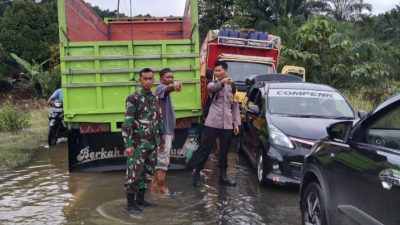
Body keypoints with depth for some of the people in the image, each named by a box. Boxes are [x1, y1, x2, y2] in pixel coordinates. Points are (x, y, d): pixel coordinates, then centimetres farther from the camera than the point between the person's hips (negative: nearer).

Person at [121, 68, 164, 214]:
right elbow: (127, 122, -14)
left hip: (153, 143, 7)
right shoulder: (133, 98, -9)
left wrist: (161, 140, 17)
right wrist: (128, 144, -18)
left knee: (148, 173, 13)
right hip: (138, 143, -7)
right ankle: (131, 203, 9)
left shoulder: (155, 99, 12)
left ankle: (140, 198, 26)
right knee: (134, 173, -3)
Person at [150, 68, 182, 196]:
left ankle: (155, 184, 24)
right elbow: (167, 88, -39)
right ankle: (161, 187, 2)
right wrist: (173, 86, -63)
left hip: (167, 131, 10)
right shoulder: (161, 88, -11)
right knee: (163, 160, -5)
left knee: (161, 160, 15)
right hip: (163, 131, -10)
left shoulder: (167, 93, 19)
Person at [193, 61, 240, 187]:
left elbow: (235, 106, 15)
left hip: (227, 125, 3)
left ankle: (223, 176, 20)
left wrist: (236, 123, 7)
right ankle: (197, 174, 10)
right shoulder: (213, 84, 3)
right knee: (205, 149, 0)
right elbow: (212, 88, -24)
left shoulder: (232, 86, 13)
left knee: (224, 151, 10)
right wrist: (222, 82, -45)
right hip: (212, 123, -3)